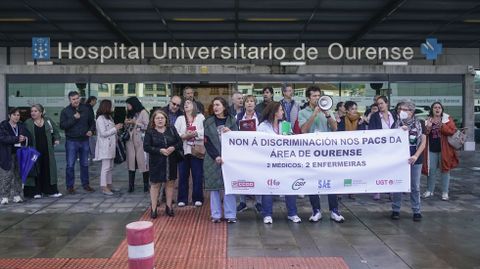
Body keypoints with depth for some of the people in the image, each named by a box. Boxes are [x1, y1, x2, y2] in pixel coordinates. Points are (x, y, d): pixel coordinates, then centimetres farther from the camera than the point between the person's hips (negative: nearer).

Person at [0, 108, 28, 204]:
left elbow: (28, 136, 14)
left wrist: (24, 138, -9)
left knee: (18, 175, 5)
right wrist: (17, 139, -21)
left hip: (19, 154, 4)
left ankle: (17, 195, 13)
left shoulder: (21, 126, 12)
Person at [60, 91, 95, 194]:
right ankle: (70, 186, 10)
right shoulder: (65, 111, -3)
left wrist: (91, 130, -3)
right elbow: (62, 125, -12)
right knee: (70, 165, 0)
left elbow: (92, 122, 15)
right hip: (71, 141, -3)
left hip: (84, 140, 3)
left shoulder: (86, 109, 5)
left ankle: (86, 184, 23)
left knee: (85, 164, 12)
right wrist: (74, 118, -18)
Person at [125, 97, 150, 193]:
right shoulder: (130, 114, 19)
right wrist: (126, 123, 5)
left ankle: (146, 185, 3)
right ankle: (131, 185, 7)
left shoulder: (143, 112, -1)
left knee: (143, 163, -5)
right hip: (130, 141, 6)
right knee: (131, 163, 2)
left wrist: (135, 122, -9)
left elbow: (147, 126, -9)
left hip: (140, 141, -6)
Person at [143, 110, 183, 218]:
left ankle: (169, 207, 23)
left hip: (171, 162, 3)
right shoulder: (150, 132, -3)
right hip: (156, 163, -3)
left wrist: (173, 147, -15)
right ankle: (153, 209, 14)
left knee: (170, 183, 9)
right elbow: (146, 147, -9)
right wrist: (160, 150, -19)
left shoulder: (171, 129, 5)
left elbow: (179, 141, 6)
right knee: (155, 184, 3)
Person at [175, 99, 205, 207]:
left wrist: (195, 133, -17)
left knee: (197, 175, 0)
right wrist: (184, 136, -14)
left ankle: (197, 198, 10)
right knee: (183, 175, 3)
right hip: (183, 150, 2)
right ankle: (182, 199, 12)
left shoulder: (200, 117, 9)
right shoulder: (180, 119, 14)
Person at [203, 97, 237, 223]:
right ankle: (216, 215, 13)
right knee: (214, 187, 4)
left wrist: (230, 133, -15)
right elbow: (207, 142, -2)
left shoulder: (231, 121, 5)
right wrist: (216, 156, -13)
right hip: (213, 159, 0)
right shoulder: (208, 122, 4)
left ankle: (230, 214, 8)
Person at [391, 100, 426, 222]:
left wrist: (416, 156, -11)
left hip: (415, 160, 0)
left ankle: (416, 211, 16)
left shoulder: (419, 124, 2)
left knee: (415, 187, 7)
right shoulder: (397, 124, 3)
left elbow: (423, 142, 0)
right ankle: (395, 210, 14)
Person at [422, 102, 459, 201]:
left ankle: (445, 192, 11)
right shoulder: (428, 120, 9)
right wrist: (427, 128, -12)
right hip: (431, 149, 2)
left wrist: (442, 126, -23)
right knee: (431, 170, 7)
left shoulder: (448, 119, 2)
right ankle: (429, 190, 20)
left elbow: (453, 131, -11)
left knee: (445, 170, 3)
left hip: (444, 149, -2)